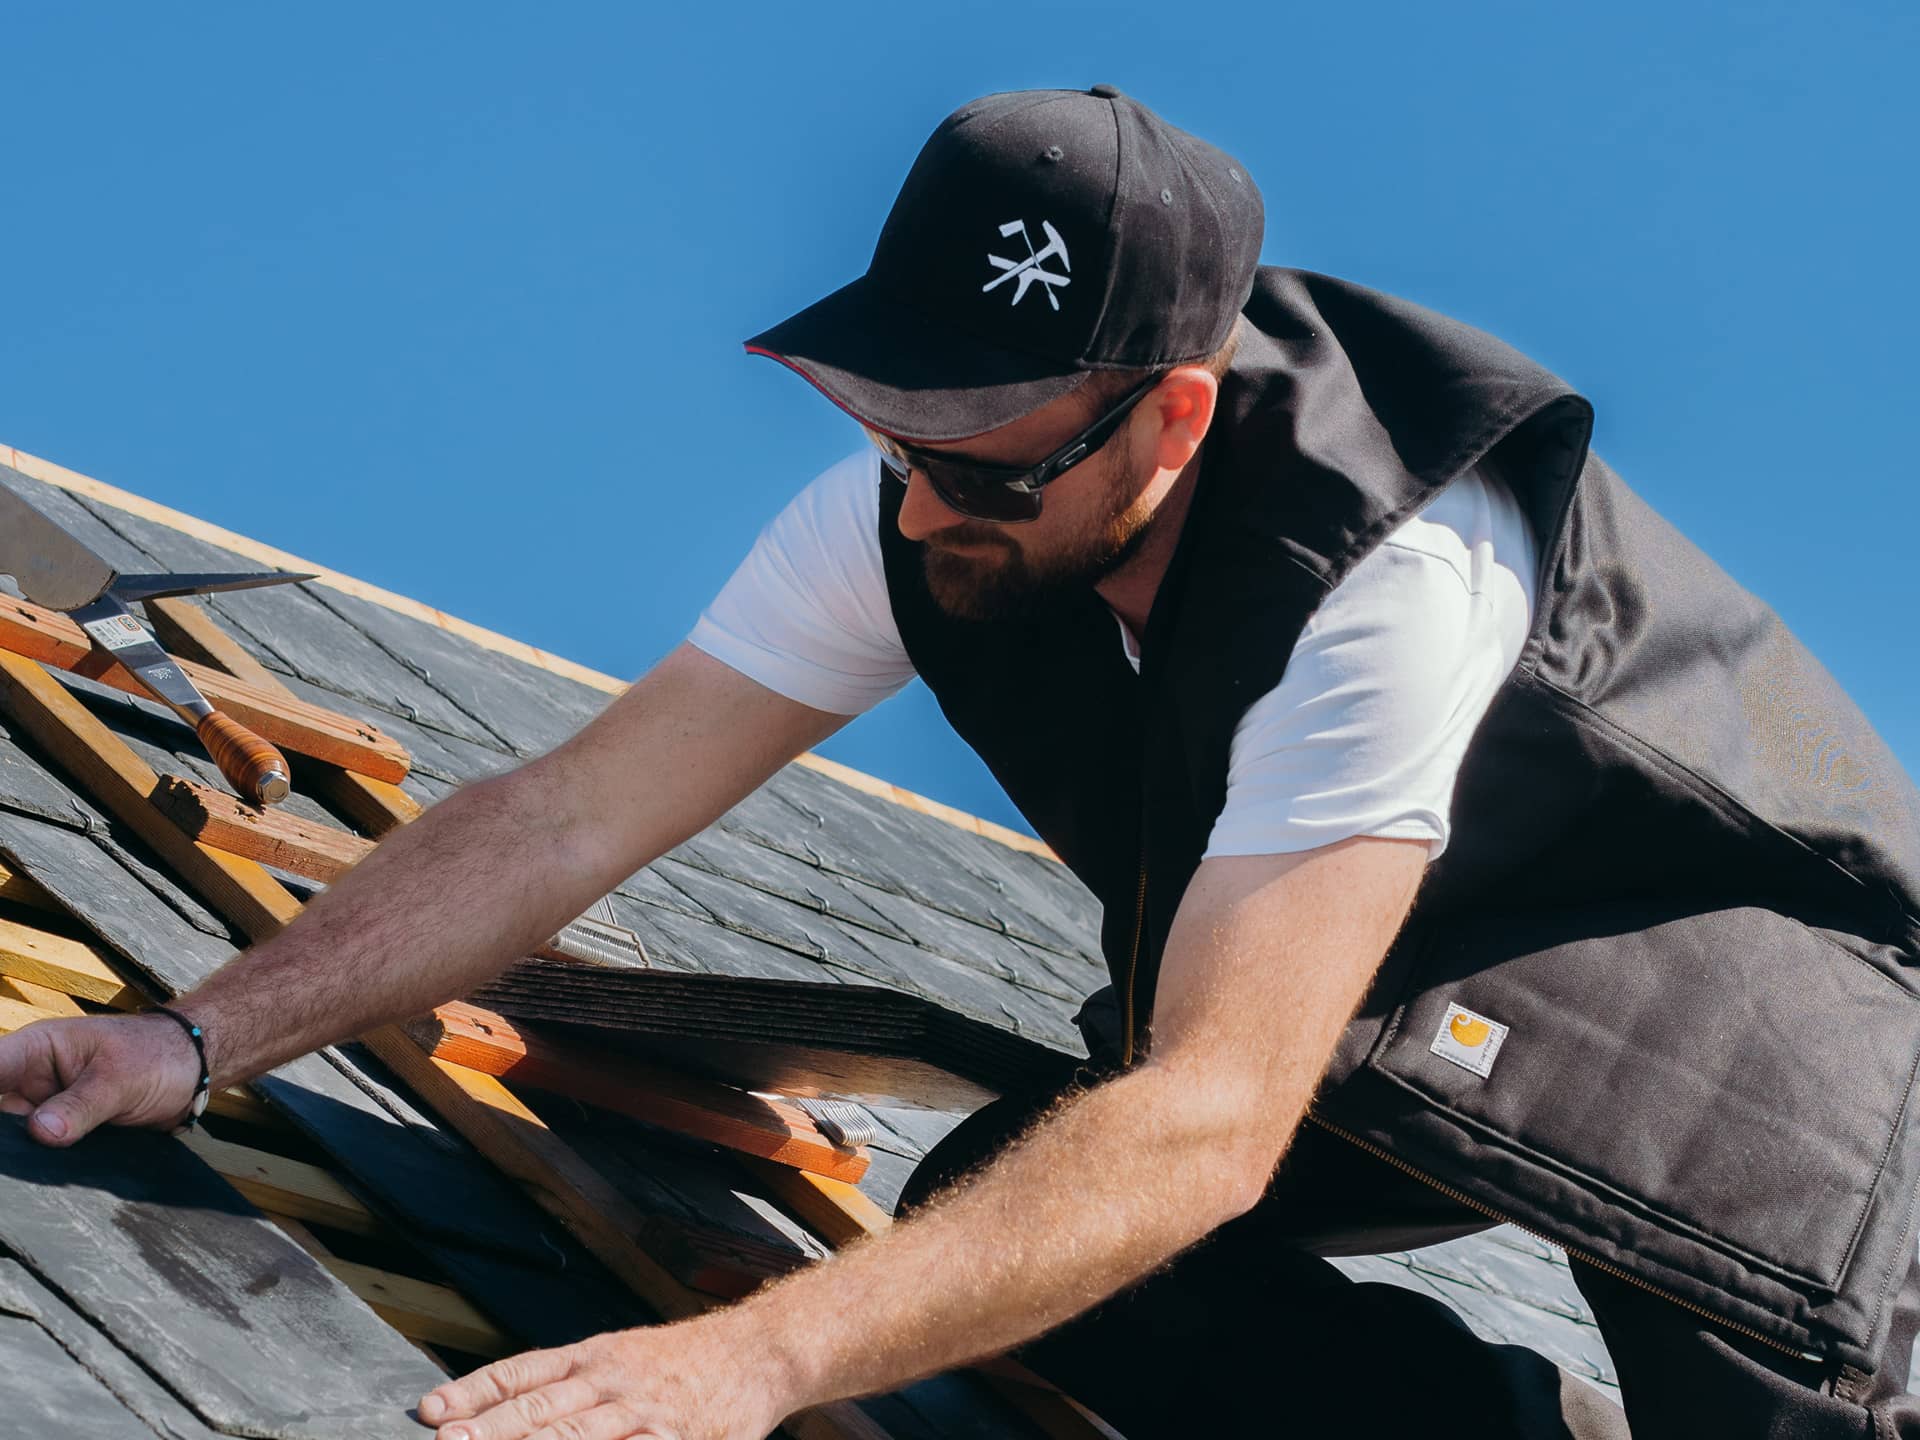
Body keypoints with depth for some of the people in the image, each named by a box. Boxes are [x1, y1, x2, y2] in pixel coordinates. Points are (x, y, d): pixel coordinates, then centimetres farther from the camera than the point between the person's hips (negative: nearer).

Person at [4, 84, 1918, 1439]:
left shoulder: (1389, 566, -38)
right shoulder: (919, 507, -18)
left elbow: (1216, 1117, -45)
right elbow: (572, 815, -16)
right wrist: (201, 1040, -25)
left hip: (1725, 930, -6)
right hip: (1360, 984, 6)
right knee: (998, 1222, -17)